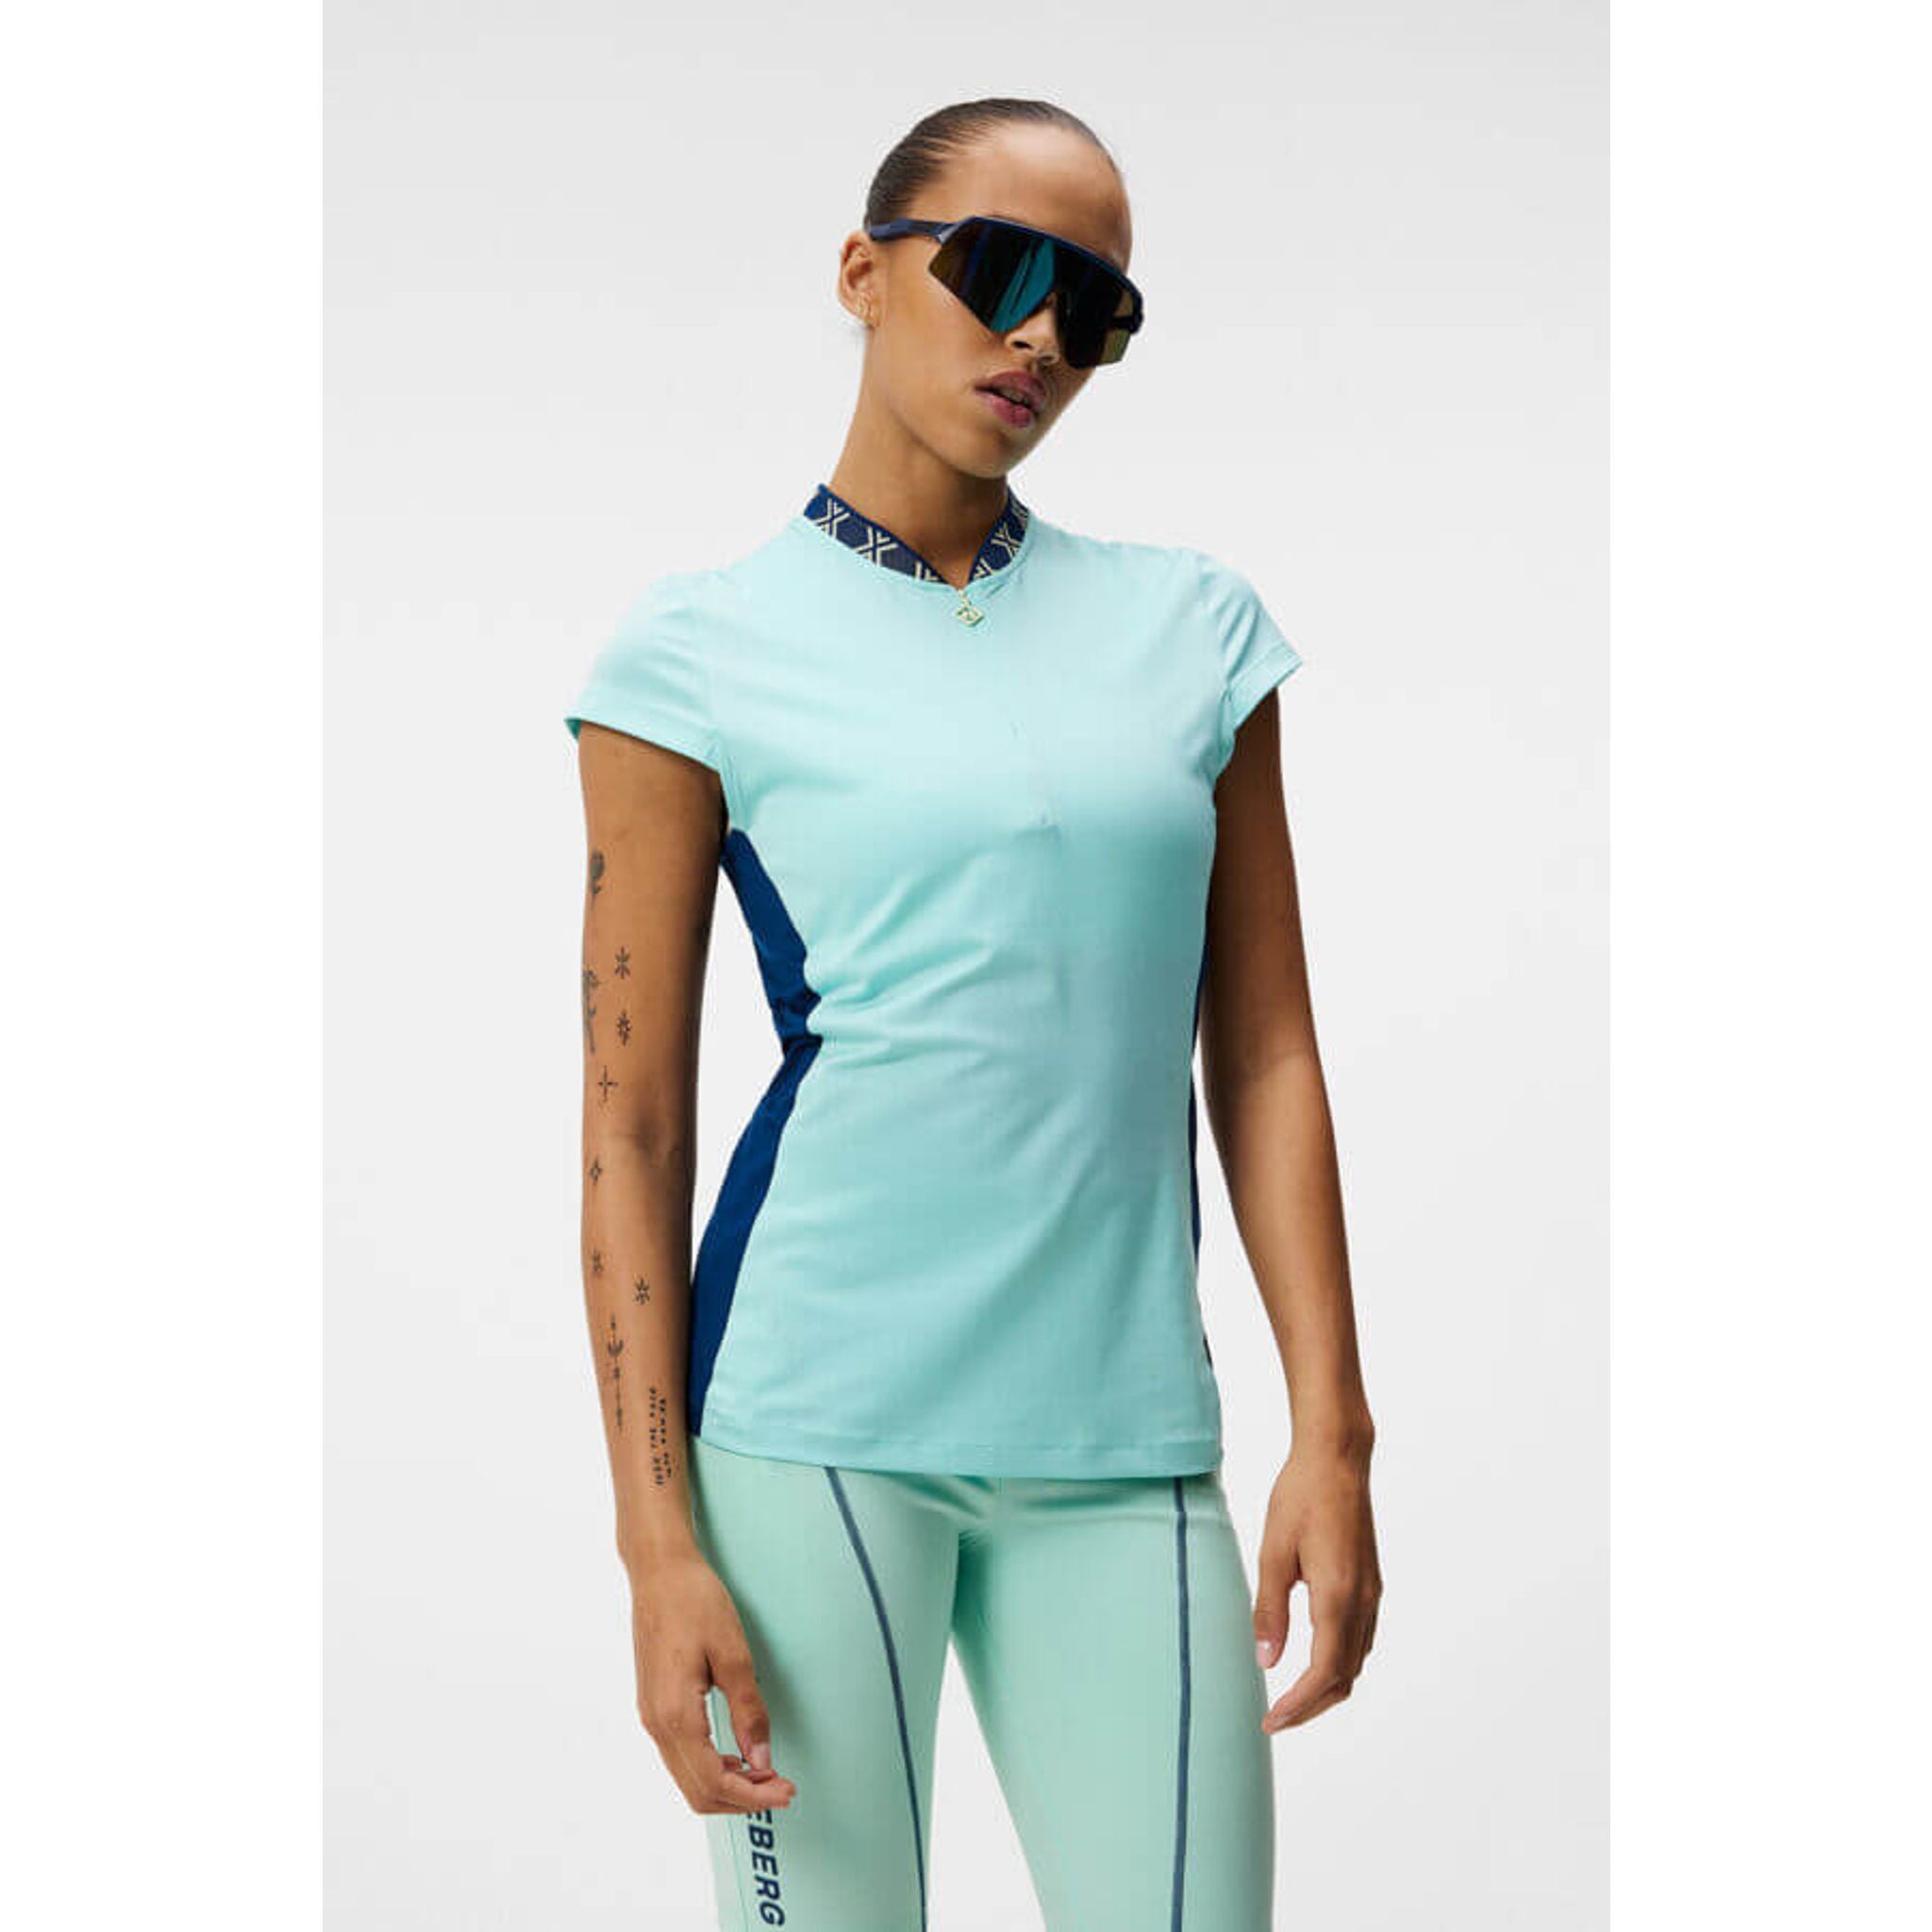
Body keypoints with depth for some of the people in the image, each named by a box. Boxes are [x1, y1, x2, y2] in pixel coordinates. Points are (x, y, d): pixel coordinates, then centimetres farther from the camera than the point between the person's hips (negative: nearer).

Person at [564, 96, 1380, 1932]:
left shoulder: (1190, 629, 12)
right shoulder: (703, 650, 2)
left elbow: (1263, 1055, 11)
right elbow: (631, 1122, 0)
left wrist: (1332, 1435, 3)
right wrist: (656, 1539, -7)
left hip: (1126, 1435, 3)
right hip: (809, 1422, -3)